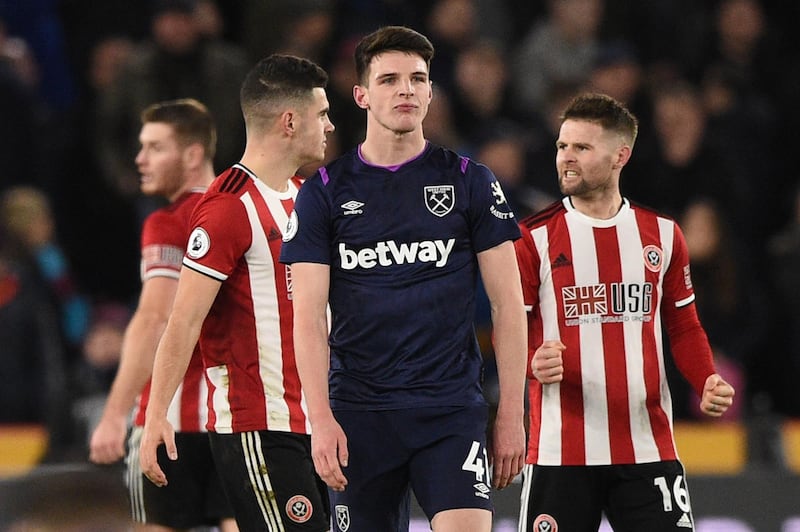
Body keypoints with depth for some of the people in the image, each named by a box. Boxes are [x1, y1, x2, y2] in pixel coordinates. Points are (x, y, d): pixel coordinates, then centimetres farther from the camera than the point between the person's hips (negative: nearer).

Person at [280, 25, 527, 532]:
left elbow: (507, 304, 5)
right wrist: (321, 419, -13)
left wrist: (511, 414, 0)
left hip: (453, 412, -1)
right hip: (359, 414, 1)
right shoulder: (325, 191, 5)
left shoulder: (471, 182, 5)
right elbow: (309, 315, -1)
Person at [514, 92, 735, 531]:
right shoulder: (533, 239, 2)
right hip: (560, 451, -2)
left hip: (648, 447, 2)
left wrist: (707, 383, -2)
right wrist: (533, 363, -21)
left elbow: (684, 327, 16)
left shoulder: (661, 234, 11)